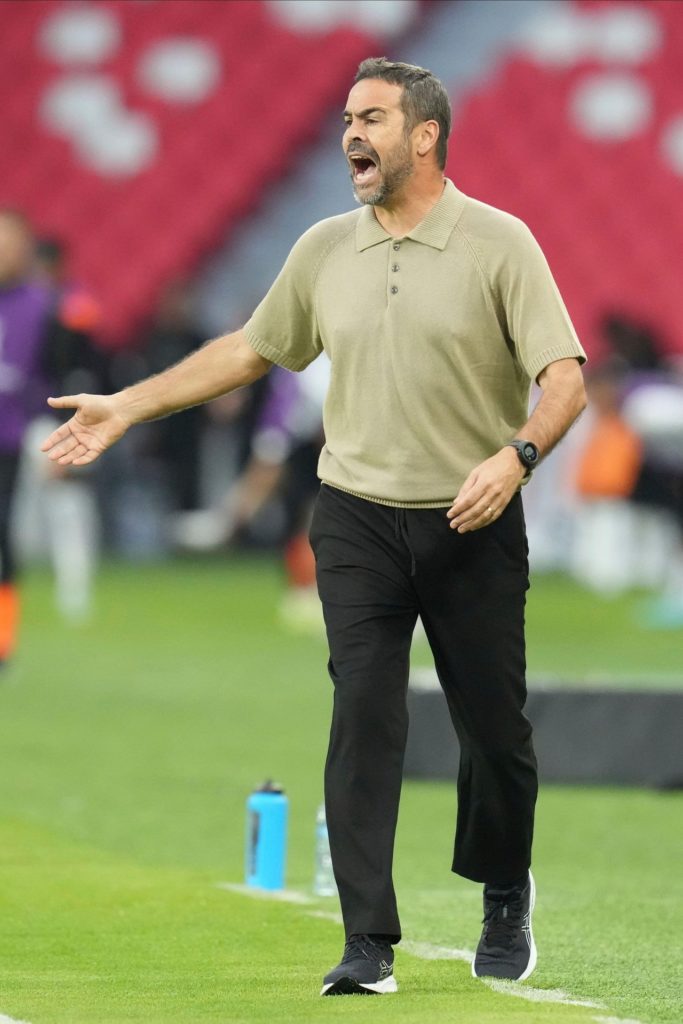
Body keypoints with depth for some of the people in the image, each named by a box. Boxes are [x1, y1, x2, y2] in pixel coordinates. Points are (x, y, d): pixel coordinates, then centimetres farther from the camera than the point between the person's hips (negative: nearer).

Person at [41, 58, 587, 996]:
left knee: (494, 726, 4)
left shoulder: (500, 243, -6)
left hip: (473, 526, -3)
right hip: (357, 523, 3)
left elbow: (564, 378, -11)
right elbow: (250, 350, 21)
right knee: (363, 717, -9)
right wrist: (126, 407, 19)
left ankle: (505, 896, 32)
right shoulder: (325, 250, 8)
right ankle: (369, 943, -9)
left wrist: (516, 455, -30)